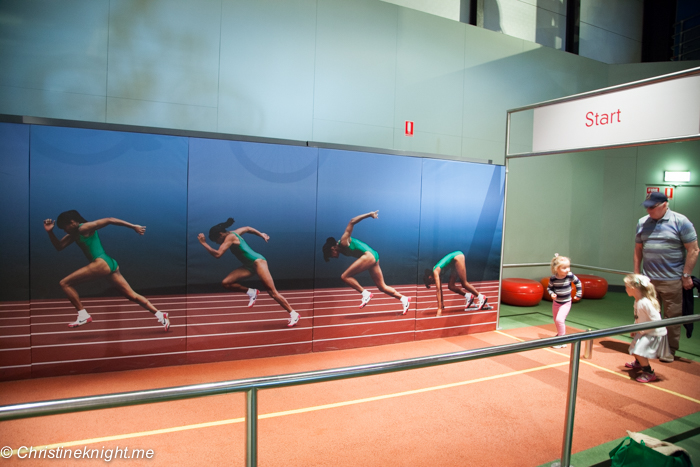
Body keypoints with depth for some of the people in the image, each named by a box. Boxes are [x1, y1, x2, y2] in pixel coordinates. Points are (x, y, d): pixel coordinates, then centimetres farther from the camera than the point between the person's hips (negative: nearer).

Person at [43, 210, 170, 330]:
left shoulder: (84, 228, -4)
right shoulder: (74, 234, 22)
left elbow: (108, 220, -9)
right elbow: (59, 246, 24)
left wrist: (133, 226, -13)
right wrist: (50, 232, 10)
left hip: (102, 263, -10)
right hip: (110, 265, 10)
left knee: (65, 283, -2)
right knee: (132, 296, 8)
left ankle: (83, 315, -3)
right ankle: (160, 315, 6)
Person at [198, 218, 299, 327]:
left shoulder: (230, 237, -16)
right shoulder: (233, 233, 10)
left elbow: (217, 254, -24)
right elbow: (247, 228, 27)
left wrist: (204, 243, -17)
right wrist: (261, 234, 36)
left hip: (257, 261, -9)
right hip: (249, 266, 9)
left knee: (272, 292, -9)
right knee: (226, 283, -6)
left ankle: (293, 314, 0)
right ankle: (251, 292, 9)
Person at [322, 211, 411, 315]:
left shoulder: (343, 242, -8)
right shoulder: (343, 250, 18)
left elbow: (352, 222, -14)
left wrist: (369, 214, -14)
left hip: (368, 255, -11)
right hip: (373, 258, 11)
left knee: (345, 277, -12)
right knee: (382, 287, 12)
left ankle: (365, 293, -9)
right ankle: (404, 299, 15)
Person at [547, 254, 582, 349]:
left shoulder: (570, 275, -19)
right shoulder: (553, 278, -18)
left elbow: (578, 283, 0)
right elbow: (549, 287, -3)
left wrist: (578, 294, 2)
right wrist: (552, 294, -23)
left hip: (566, 302, -3)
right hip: (556, 302, 3)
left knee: (559, 319, -19)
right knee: (556, 320, 19)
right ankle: (560, 334, 47)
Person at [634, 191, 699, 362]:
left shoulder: (680, 221, -6)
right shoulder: (642, 223, 7)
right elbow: (638, 249, 13)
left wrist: (686, 275, -8)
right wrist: (637, 273, 10)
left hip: (672, 281, -4)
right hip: (648, 279, 4)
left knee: (672, 317, 5)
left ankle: (670, 350, 18)